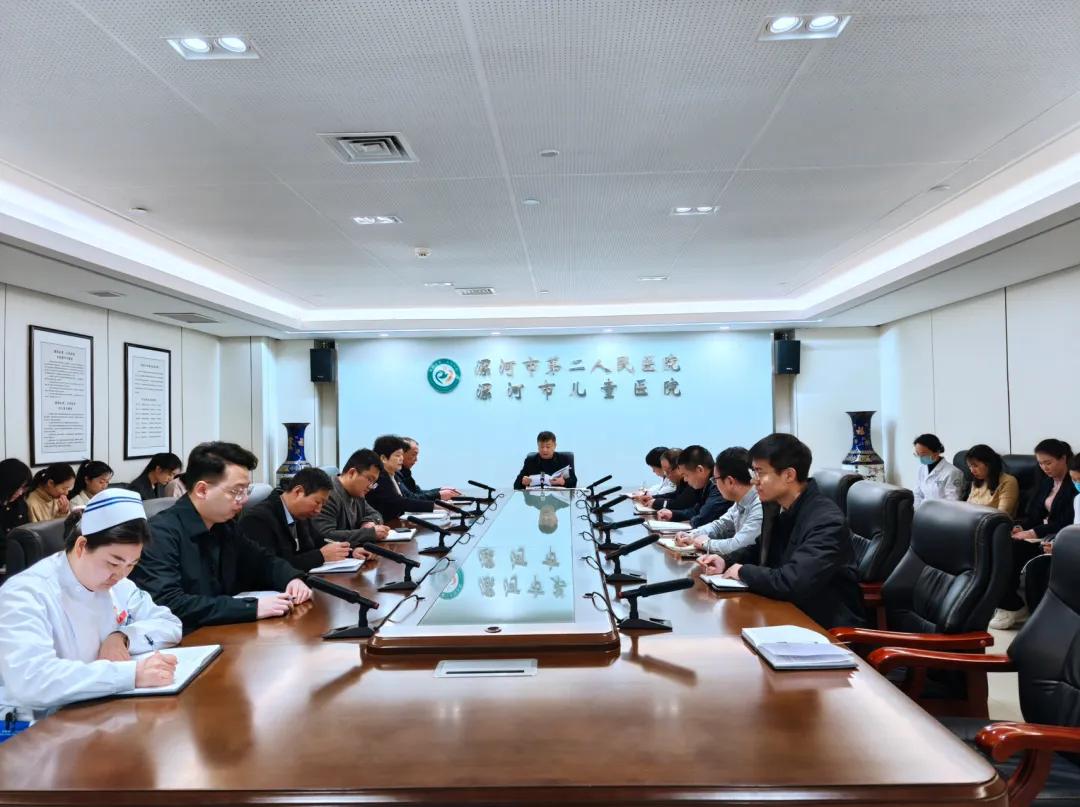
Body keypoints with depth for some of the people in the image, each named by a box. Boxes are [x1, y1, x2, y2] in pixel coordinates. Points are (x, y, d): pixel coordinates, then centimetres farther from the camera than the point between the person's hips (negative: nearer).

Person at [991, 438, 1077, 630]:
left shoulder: (1074, 485, -9)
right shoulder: (1046, 482, 15)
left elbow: (1066, 522, -17)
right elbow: (1032, 514, 13)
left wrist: (1034, 532, -22)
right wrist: (1020, 528, -7)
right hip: (1039, 532, 7)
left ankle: (1012, 608, -13)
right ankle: (1007, 604, -19)